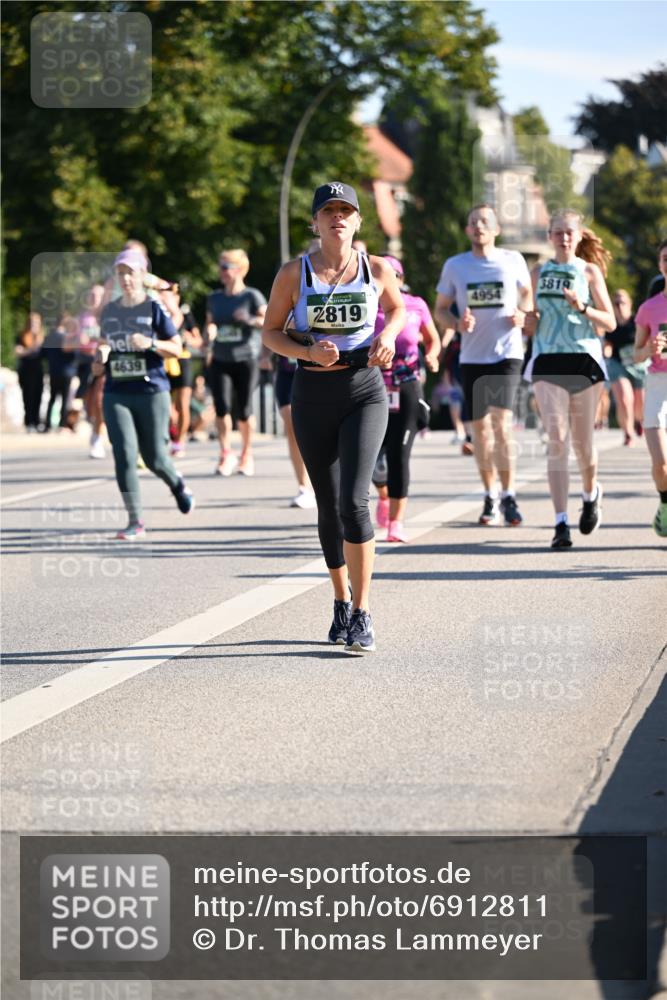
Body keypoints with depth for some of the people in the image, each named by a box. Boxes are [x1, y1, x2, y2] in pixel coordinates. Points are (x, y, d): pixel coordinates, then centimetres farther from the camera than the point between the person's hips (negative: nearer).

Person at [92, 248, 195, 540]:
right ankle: (135, 521, -6)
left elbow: (176, 348, -2)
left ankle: (178, 486, 37)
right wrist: (100, 360, 1)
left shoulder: (154, 309, -2)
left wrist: (150, 343, -19)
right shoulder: (109, 311, 10)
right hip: (116, 393, 3)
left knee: (154, 458, 2)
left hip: (152, 392, -3)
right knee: (124, 454, -10)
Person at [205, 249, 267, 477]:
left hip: (245, 359, -3)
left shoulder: (252, 296, -1)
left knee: (244, 409, -1)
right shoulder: (214, 298, 13)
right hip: (220, 360, 3)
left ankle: (247, 455, 14)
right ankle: (226, 454, 0)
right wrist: (210, 332, 0)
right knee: (222, 406, -11)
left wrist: (249, 320, -21)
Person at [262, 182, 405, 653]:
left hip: (365, 390, -1)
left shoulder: (377, 270, 0)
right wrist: (308, 352, -12)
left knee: (354, 499, -17)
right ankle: (342, 601, 29)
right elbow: (270, 332, 5)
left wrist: (387, 336, -1)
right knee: (329, 506, 9)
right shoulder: (294, 274, -2)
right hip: (313, 393, 2)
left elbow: (397, 309, 20)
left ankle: (362, 614, -13)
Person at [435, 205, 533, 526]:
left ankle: (508, 496, -11)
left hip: (507, 353, -2)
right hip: (472, 357, 2)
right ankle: (490, 497, 18)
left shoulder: (513, 261, 1)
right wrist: (457, 323, -11)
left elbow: (527, 292, 18)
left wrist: (522, 313, -4)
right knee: (480, 427, 7)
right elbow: (440, 310, 11)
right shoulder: (454, 266, 4)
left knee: (501, 421, -16)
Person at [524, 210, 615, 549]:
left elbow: (610, 323, 0)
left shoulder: (590, 271, 3)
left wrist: (582, 307, -16)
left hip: (584, 360, -1)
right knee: (556, 441, -11)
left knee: (581, 442, 6)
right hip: (547, 362, 1)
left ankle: (591, 493, 39)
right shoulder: (539, 273, 11)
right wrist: (529, 320, -3)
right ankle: (561, 523, -14)